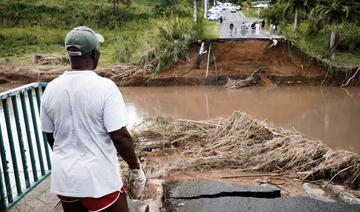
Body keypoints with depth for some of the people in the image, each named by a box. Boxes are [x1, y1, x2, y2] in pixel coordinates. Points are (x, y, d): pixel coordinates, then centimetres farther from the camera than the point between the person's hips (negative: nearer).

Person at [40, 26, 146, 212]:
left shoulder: (51, 89, -3)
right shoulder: (105, 87, -19)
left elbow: (50, 136, 7)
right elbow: (120, 136, -20)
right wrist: (136, 169, -6)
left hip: (64, 177, 5)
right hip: (99, 178, -5)